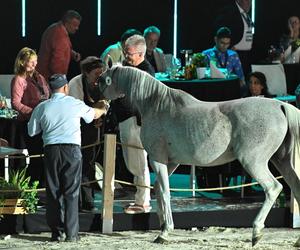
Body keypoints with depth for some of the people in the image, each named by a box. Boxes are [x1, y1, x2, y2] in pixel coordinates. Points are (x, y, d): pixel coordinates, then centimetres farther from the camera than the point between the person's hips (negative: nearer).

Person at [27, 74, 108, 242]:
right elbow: (93, 114, 23)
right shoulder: (75, 104, 4)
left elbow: (32, 131, 11)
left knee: (53, 192, 7)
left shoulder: (42, 107, 4)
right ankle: (71, 233, -3)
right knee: (71, 192, 1)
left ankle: (57, 232, 5)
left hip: (51, 150, 1)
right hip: (72, 150, -1)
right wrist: (102, 110, 46)